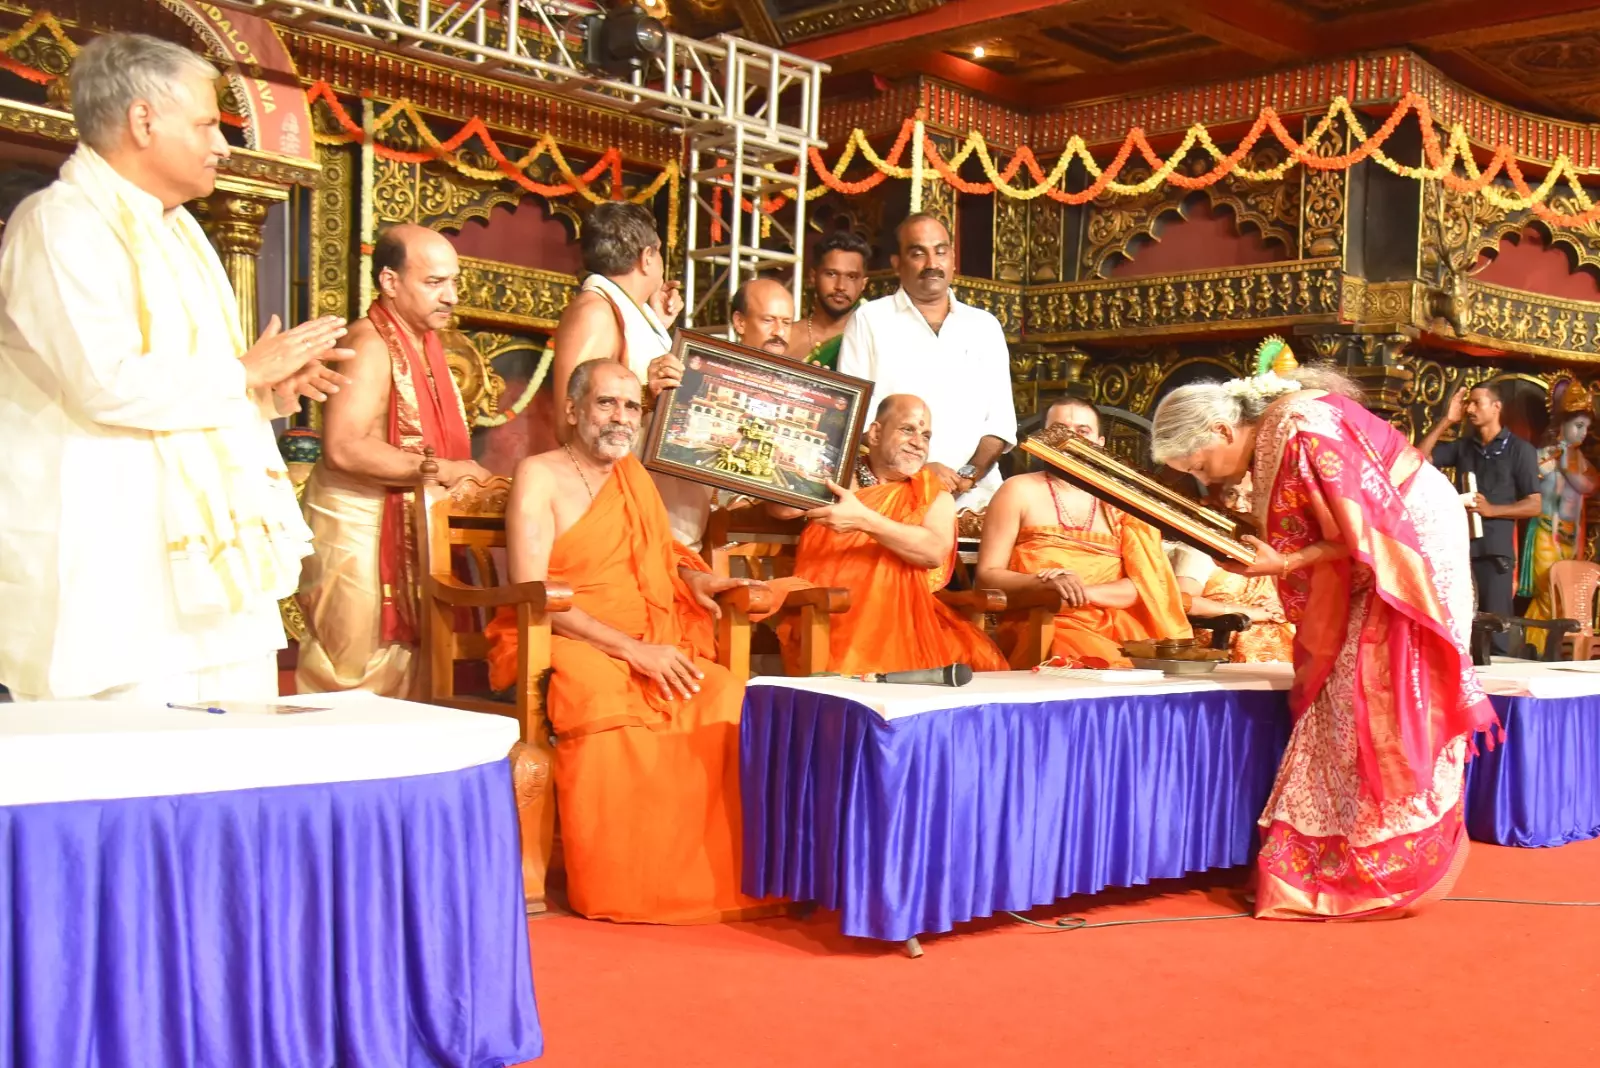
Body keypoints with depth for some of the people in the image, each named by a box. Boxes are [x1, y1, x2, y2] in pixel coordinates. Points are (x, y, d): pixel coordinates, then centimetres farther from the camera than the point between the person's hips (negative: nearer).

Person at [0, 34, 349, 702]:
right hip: (116, 564, -9)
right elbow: (108, 384, -24)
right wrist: (247, 372, -11)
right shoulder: (60, 222, -12)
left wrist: (274, 386, 7)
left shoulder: (173, 228, 19)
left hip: (211, 555, 9)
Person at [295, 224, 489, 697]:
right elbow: (343, 448, -27)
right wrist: (436, 470, -23)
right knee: (354, 673, -7)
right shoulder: (371, 344, -15)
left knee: (400, 671, 11)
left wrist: (468, 477, 8)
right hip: (356, 521, -9)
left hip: (404, 522, 9)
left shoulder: (425, 342, 15)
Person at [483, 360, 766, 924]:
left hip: (649, 646, 6)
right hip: (562, 644, -6)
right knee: (611, 708, -38)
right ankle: (620, 889, -26)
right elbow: (532, 595, -13)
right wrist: (632, 650, -20)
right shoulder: (540, 476, -2)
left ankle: (718, 874, -16)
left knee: (728, 699, -22)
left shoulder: (633, 476, 19)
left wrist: (691, 576, 8)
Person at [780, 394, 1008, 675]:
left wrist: (864, 520, -20)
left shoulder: (935, 494, 12)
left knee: (978, 661, -22)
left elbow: (935, 551, -9)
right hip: (828, 616, -1)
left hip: (901, 618, 2)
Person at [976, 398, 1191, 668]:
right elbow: (987, 575, 2)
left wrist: (1085, 591, -13)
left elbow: (1143, 585, 6)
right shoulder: (1020, 491, 8)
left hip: (1115, 626, 4)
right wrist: (1045, 583, -17)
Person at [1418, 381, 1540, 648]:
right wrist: (1447, 421, 3)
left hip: (1495, 550, -4)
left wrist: (1491, 509, -16)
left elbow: (1533, 505, -2)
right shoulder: (1462, 446, 14)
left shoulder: (1519, 449, 1)